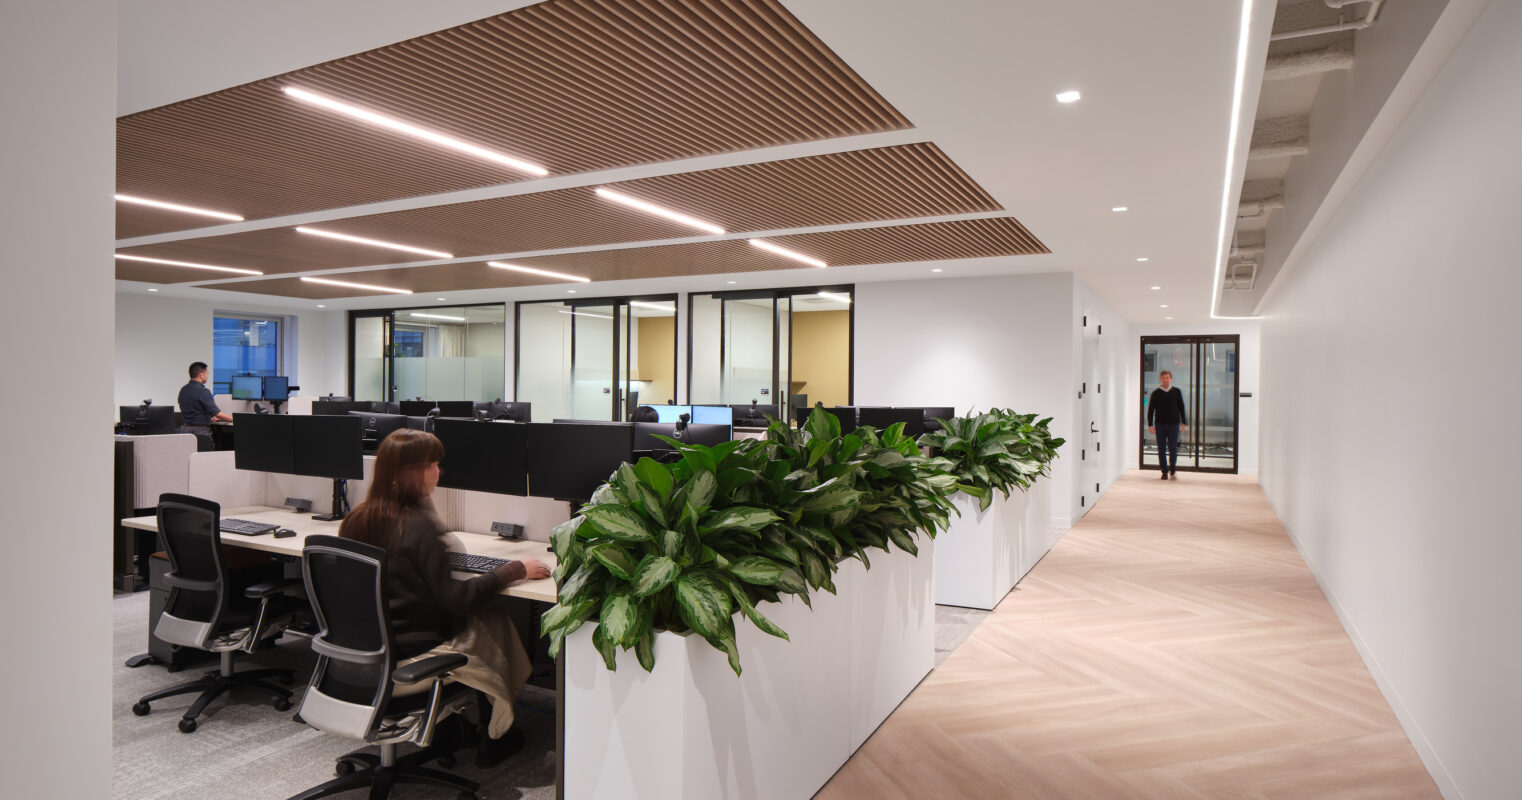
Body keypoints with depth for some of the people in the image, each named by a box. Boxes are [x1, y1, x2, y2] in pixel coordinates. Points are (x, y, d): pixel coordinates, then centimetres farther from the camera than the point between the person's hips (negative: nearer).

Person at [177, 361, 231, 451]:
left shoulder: (183, 390, 12)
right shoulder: (203, 391, -15)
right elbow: (216, 413, -19)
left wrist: (210, 418, 29)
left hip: (184, 428, 8)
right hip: (199, 431, -8)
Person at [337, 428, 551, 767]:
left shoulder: (356, 519, 0)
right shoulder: (418, 526, -23)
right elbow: (455, 598, -22)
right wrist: (516, 570, -13)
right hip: (407, 661, -7)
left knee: (478, 613, 21)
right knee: (496, 622, 11)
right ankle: (493, 735, 22)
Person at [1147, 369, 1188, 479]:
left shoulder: (1176, 391, 5)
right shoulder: (1156, 393, 3)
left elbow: (1181, 408, 11)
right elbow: (1150, 410, 3)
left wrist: (1183, 422, 7)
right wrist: (1150, 425, -2)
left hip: (1173, 424, 0)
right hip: (1160, 424, 0)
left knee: (1173, 448, -4)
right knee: (1161, 449, 3)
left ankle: (1173, 469, 14)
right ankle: (1164, 471, 11)